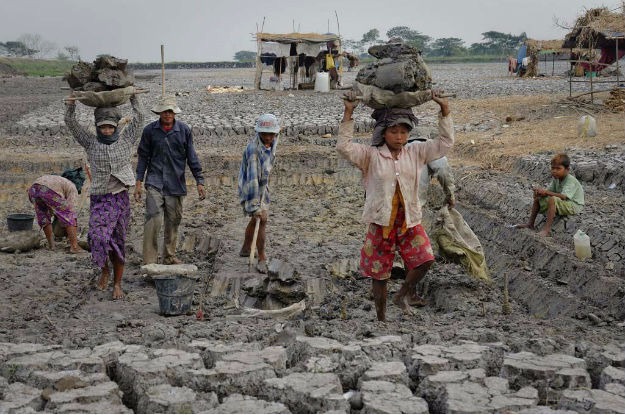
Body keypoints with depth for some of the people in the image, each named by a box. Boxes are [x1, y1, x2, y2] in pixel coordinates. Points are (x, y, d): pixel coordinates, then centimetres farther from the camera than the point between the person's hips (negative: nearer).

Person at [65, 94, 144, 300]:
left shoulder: (125, 140, 4)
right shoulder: (91, 142, 4)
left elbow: (139, 117, 4)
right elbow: (70, 122, 0)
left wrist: (132, 94, 8)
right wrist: (72, 99, -5)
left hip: (121, 198, 1)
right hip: (99, 199, -1)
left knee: (118, 242, 5)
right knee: (99, 237, -20)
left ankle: (117, 284, 17)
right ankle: (104, 270, 8)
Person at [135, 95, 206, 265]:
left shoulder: (184, 130, 2)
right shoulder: (150, 130, 1)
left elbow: (191, 157, 6)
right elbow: (143, 156, 7)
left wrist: (199, 181, 3)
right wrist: (138, 182, 2)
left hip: (176, 184, 2)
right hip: (155, 182, -2)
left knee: (173, 221, 9)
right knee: (153, 219, -13)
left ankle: (170, 257, 24)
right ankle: (149, 261, -9)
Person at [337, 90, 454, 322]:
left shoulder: (416, 153, 5)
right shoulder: (371, 156, -4)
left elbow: (445, 142, 6)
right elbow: (344, 147, -17)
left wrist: (445, 110, -2)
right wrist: (348, 114, -23)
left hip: (409, 222, 2)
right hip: (381, 222, -2)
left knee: (425, 260, -16)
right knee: (379, 273, 6)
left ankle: (402, 295, 11)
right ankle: (381, 317, 25)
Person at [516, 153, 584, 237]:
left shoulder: (571, 180, -24)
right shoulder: (556, 178, 2)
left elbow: (563, 196, -36)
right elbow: (549, 190, -1)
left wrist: (546, 192, -38)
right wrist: (540, 192, -24)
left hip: (574, 206, -9)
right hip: (561, 204, 9)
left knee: (552, 199, -35)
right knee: (537, 198, 6)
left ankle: (547, 229, -36)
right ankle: (530, 224, 13)